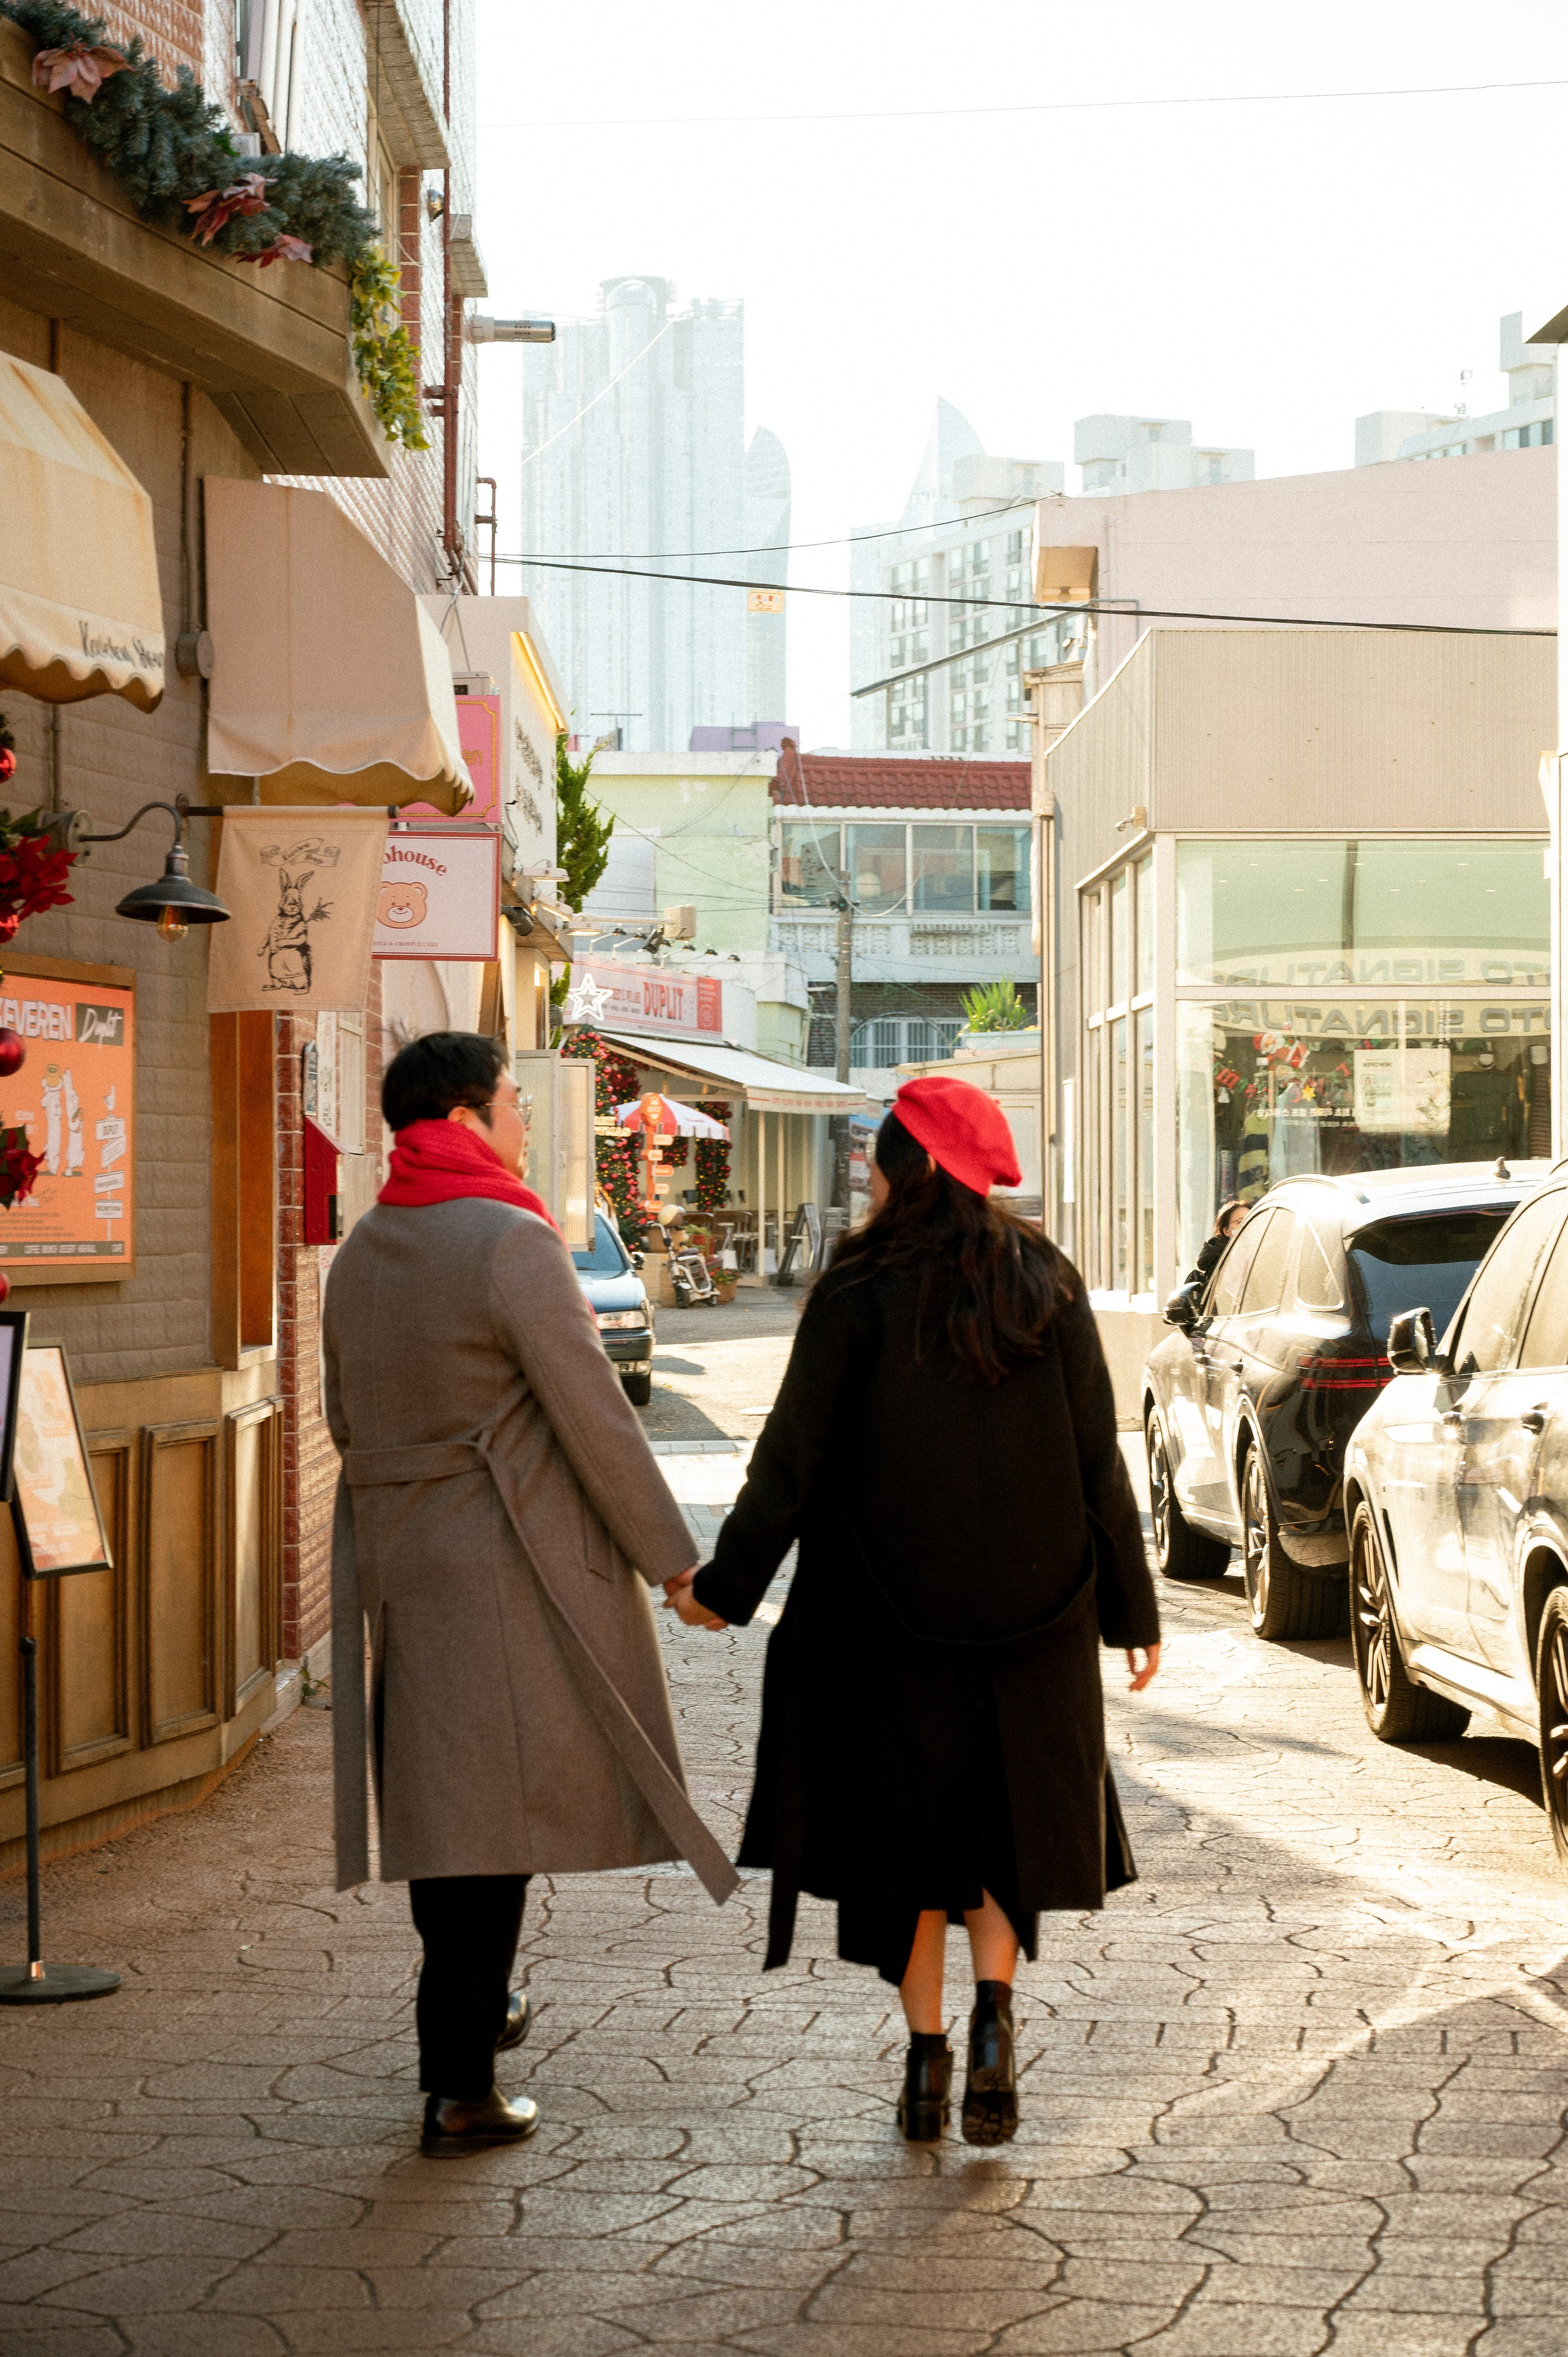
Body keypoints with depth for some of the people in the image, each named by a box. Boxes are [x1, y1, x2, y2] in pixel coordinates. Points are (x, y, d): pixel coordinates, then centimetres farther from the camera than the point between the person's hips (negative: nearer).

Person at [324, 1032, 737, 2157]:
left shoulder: (358, 1255, 10)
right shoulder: (512, 1243, -15)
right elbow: (595, 1417, -16)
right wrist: (671, 1557, -8)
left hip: (396, 1561, 8)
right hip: (512, 1564, -7)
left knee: (442, 1797, 17)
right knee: (497, 1805, -3)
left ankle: (475, 2010, 32)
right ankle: (460, 2084, -1)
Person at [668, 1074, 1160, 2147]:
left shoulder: (858, 1295, -9)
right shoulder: (1048, 1284, -1)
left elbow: (795, 1455, -8)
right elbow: (1099, 1456, -1)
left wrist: (727, 1585, 1)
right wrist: (1133, 1608, 5)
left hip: (892, 1610, -2)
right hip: (1032, 1605, 2)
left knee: (907, 1819, 11)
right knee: (1008, 1813, 16)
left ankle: (927, 2057, 11)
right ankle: (994, 2016, -3)